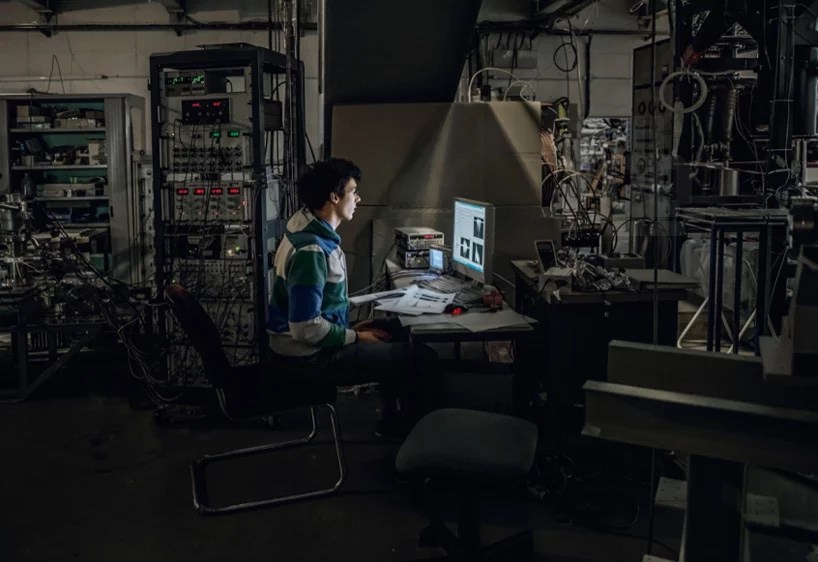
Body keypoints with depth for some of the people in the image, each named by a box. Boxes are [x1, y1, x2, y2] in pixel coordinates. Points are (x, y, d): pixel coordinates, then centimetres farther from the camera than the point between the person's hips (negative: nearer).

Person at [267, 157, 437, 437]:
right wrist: (356, 338, -15)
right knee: (421, 357, -8)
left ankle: (392, 421, 30)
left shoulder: (311, 227, 5)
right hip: (313, 354, -10)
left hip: (315, 341, 10)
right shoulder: (311, 250, -27)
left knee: (395, 332, 23)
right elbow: (306, 328, -28)